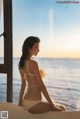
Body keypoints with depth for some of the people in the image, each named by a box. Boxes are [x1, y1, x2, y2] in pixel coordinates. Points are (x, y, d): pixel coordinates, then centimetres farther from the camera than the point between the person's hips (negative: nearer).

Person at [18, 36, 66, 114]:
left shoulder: (22, 63, 6)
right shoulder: (33, 63, -20)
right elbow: (41, 86, -19)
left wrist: (20, 101, 21)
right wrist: (52, 105, -12)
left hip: (26, 101, 9)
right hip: (33, 104, -9)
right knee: (62, 108, 10)